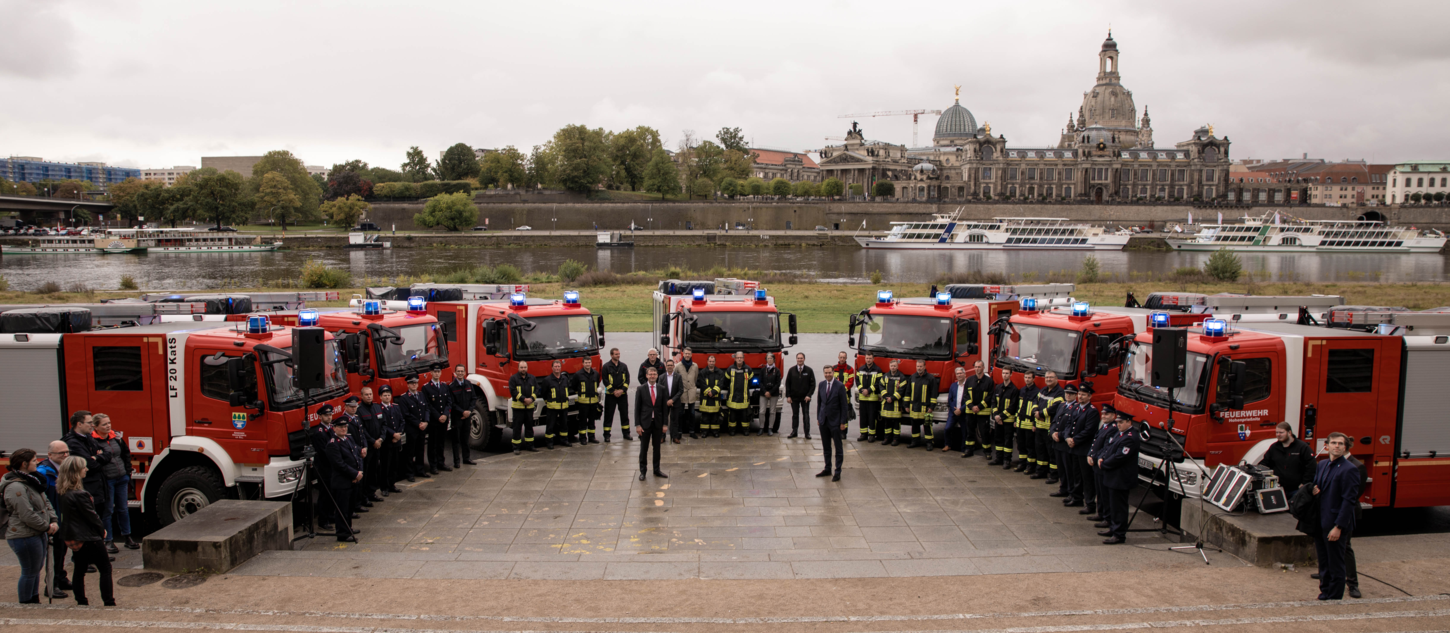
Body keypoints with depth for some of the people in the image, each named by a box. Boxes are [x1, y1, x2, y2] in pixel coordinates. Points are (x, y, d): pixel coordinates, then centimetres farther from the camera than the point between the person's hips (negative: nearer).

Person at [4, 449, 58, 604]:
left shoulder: (31, 481, 12)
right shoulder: (16, 487, -21)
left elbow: (46, 502, 15)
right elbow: (27, 515, -23)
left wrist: (54, 521, 0)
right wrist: (47, 527, -12)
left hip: (38, 533, 10)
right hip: (24, 537, -10)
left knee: (37, 568, 18)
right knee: (29, 572, 0)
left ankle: (35, 602, 30)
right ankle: (25, 606, 12)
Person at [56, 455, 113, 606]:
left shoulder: (64, 491, 3)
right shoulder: (79, 494, -24)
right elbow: (91, 515, -18)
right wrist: (102, 530, -2)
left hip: (73, 537, 9)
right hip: (87, 537, -9)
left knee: (80, 570, 16)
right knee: (105, 568, 1)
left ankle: (81, 602, 22)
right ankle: (109, 602, 2)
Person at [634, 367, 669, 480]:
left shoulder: (661, 389, 3)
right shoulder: (641, 389, -3)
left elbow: (665, 408, 5)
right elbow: (637, 408, -4)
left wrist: (665, 424, 0)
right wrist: (637, 425, -9)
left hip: (658, 423, 2)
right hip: (645, 422, -2)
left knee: (657, 447, 11)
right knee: (644, 448, 4)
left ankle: (657, 470, 23)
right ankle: (642, 471, 14)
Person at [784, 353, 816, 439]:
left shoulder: (809, 371, 1)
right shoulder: (791, 370, 4)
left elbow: (812, 384, 1)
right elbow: (787, 383, 5)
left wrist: (809, 395, -9)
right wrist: (788, 396, -3)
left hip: (805, 398, -1)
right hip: (794, 397, 1)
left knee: (806, 415, 2)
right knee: (795, 415, 8)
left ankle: (807, 433, 7)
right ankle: (794, 432, 14)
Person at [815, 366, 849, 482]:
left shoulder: (840, 386, -11)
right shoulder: (821, 385, 4)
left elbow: (844, 405, -9)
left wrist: (843, 422, -11)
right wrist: (818, 417, 11)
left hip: (835, 422, -5)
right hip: (824, 421, 5)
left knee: (838, 448, 3)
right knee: (826, 447, 14)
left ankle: (837, 472, 9)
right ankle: (827, 469, 26)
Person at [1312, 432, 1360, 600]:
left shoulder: (1349, 470, -13)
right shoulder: (1322, 465, 11)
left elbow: (1349, 501, -16)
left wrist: (1338, 527, -19)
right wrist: (1314, 492, -3)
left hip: (1335, 526, -7)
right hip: (1319, 523, 7)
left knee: (1336, 566, 3)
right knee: (1323, 563, 15)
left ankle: (1335, 599, 12)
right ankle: (1324, 595, 25)